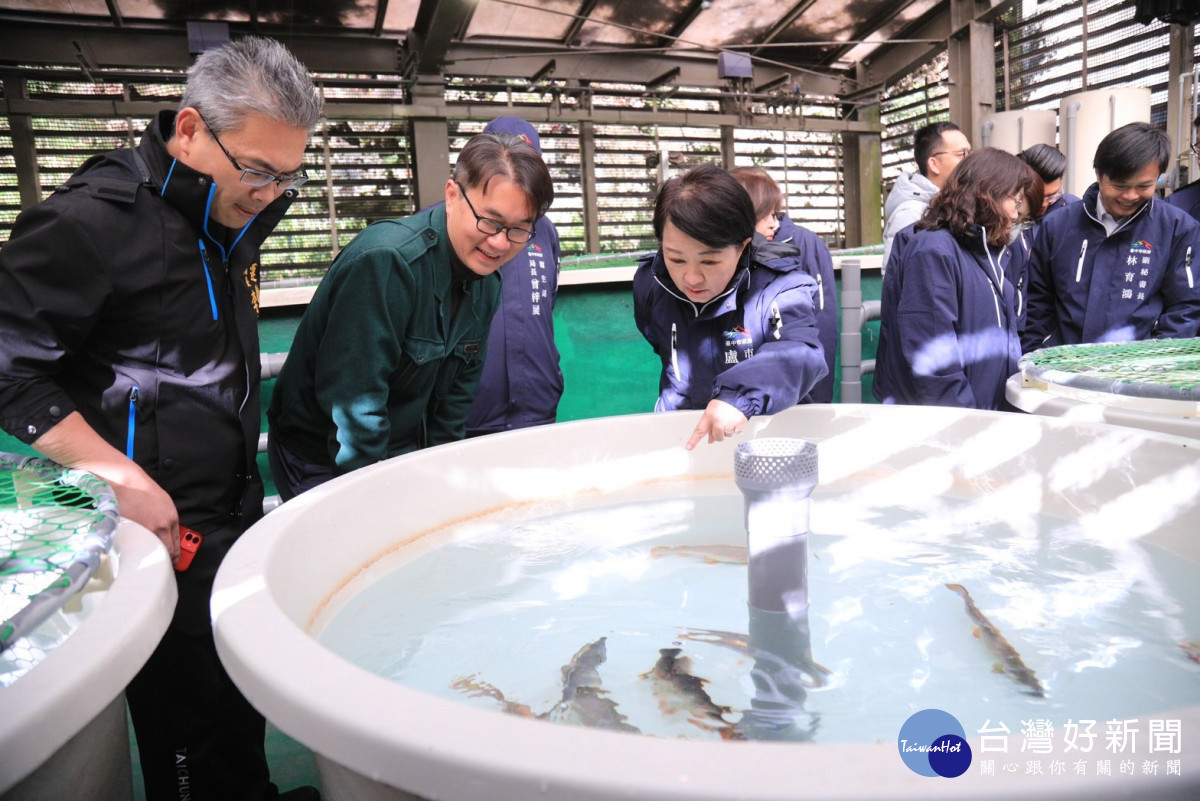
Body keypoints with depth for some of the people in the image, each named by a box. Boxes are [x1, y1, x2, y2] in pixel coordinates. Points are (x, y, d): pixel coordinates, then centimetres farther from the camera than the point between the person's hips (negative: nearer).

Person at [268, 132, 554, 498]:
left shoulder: (486, 284, -1)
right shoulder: (384, 261, -27)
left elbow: (458, 391, 6)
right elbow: (353, 403, -26)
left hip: (407, 455, 7)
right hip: (322, 464, -6)